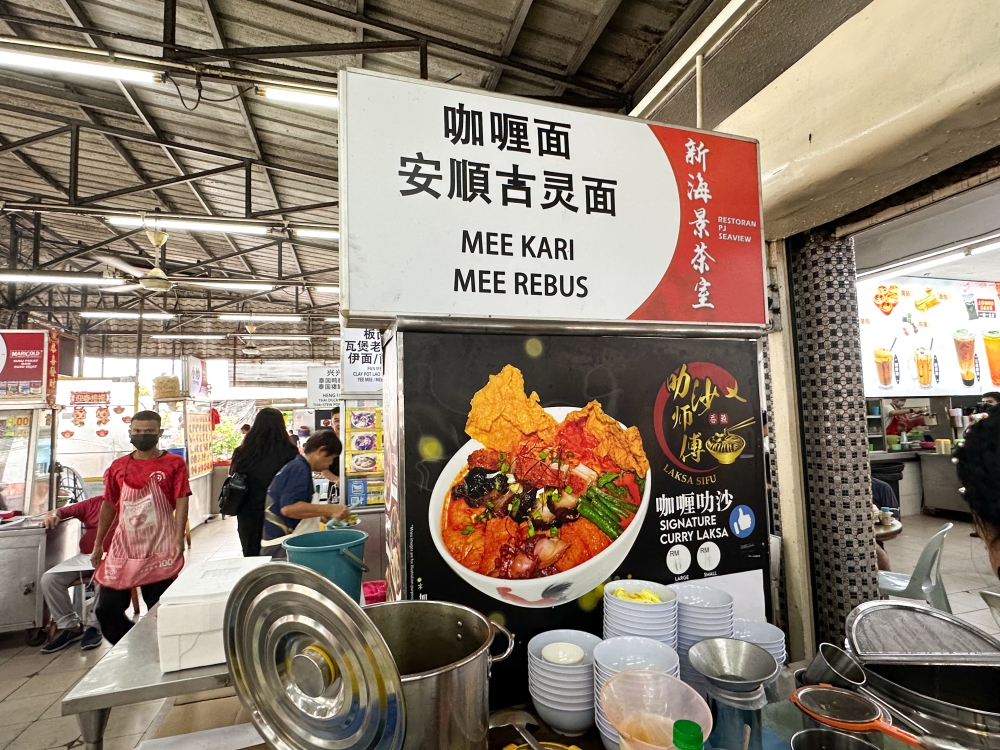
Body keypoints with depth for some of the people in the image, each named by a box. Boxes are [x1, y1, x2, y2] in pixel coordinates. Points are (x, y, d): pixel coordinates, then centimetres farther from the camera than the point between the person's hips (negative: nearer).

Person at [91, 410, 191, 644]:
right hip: (123, 547, 4)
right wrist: (98, 544, 15)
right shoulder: (118, 466, 8)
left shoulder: (174, 463, -4)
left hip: (160, 550, -4)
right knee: (107, 609, 8)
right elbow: (109, 505, 15)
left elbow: (181, 502, -9)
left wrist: (179, 538, -19)